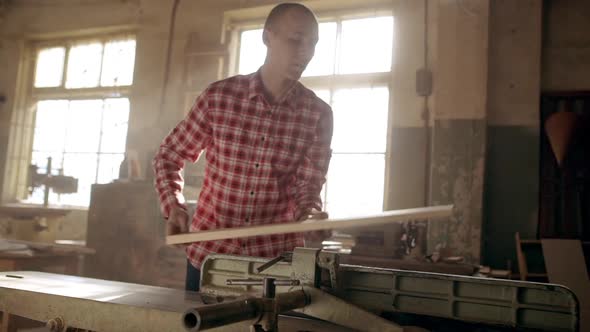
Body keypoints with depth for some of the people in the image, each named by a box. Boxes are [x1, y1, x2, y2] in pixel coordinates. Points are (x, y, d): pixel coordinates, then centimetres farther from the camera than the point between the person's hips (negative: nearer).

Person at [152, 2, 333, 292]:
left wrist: (310, 213, -28)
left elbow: (308, 185, -6)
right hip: (209, 250, 0)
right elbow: (168, 157, 3)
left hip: (277, 256, 1)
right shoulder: (219, 96, -8)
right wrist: (174, 208, -13)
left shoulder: (318, 114, -5)